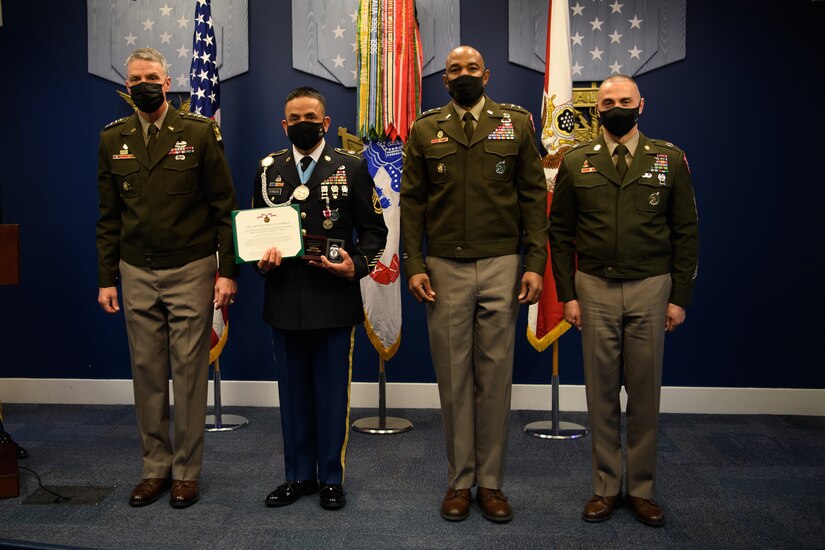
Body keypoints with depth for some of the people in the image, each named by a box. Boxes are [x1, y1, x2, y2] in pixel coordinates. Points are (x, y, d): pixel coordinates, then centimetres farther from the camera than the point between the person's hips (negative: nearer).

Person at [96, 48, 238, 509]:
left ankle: (187, 471, 15)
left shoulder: (199, 132, -2)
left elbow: (225, 207, -4)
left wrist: (228, 271, -9)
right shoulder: (113, 139, 8)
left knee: (189, 371, 2)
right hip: (137, 273, 3)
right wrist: (106, 278, 6)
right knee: (147, 371, 8)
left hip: (190, 269, -3)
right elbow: (109, 216, 11)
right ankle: (156, 467, 22)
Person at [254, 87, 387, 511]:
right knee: (292, 392, 12)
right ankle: (298, 475, 27)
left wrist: (356, 265, -15)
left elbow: (374, 230, 2)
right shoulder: (268, 170, 10)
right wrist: (261, 262, -5)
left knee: (332, 393, 6)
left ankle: (331, 478, 21)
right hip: (283, 300, 3)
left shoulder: (351, 168, 2)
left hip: (334, 298, -3)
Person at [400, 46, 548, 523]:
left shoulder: (517, 124, 7)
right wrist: (413, 265, -4)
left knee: (495, 374, 5)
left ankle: (491, 482, 18)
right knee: (453, 375, 6)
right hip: (444, 268, 1)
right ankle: (460, 481, 19)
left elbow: (534, 196, 3)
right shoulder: (425, 130, 8)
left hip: (501, 266, 0)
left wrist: (535, 263, -5)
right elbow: (412, 202, 5)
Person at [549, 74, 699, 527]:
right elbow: (561, 232, 6)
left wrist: (680, 297, -2)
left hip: (650, 289, 0)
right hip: (595, 290, 1)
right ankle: (605, 488, 20)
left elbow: (686, 231, 4)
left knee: (645, 392, 7)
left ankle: (643, 489, 21)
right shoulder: (576, 163, 5)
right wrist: (567, 294, 0)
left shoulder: (670, 159, 4)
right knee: (601, 392, 7)